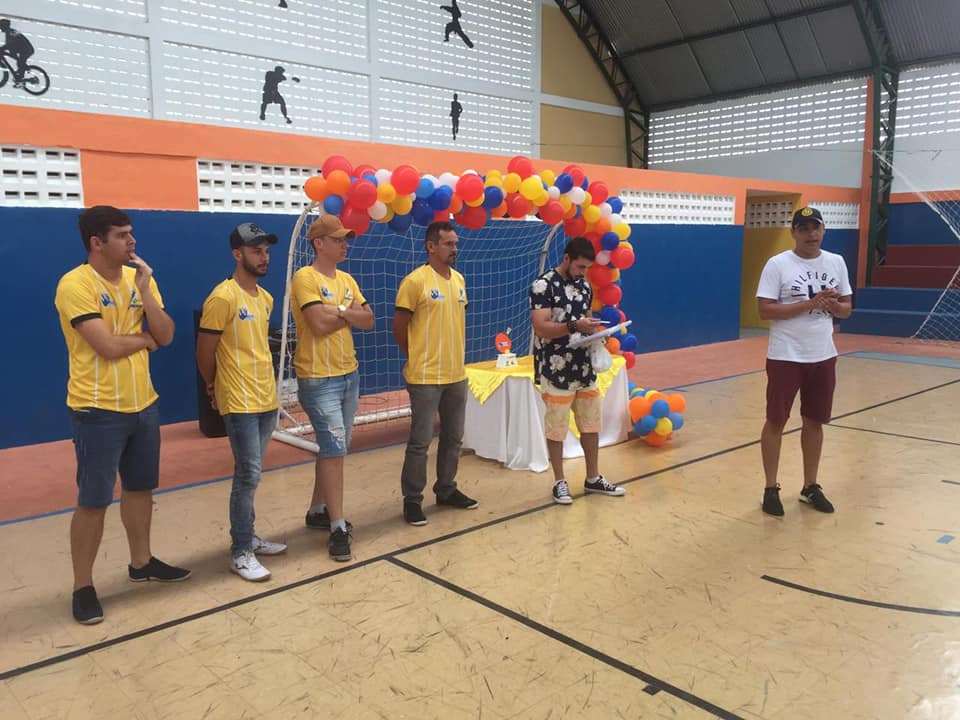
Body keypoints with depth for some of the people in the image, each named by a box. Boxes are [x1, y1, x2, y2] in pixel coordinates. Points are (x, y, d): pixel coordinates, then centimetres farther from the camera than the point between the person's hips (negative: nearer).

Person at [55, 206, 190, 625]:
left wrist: (144, 290, -13)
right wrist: (146, 338, -4)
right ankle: (82, 586, 17)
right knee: (93, 501, 2)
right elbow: (108, 346, -23)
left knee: (141, 488, 18)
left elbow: (166, 336, 0)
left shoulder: (139, 279, 6)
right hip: (98, 411, -7)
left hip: (143, 404, 7)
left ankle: (141, 562, 36)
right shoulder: (75, 284, -16)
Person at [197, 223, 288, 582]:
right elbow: (204, 351, -9)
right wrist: (215, 388, 5)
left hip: (267, 399, 8)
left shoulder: (265, 298, 11)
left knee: (250, 473, 16)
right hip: (240, 403, -8)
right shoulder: (222, 298, -14)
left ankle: (246, 537, 27)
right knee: (249, 474, -6)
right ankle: (241, 553, 5)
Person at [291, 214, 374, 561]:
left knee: (334, 449, 15)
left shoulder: (347, 279, 12)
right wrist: (349, 313, -6)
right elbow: (319, 324, -23)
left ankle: (318, 510, 29)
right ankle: (338, 527, -1)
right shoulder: (305, 277, -12)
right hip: (318, 380, -8)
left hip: (349, 375, 8)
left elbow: (368, 321, 4)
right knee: (334, 449, -8)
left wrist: (338, 311, -12)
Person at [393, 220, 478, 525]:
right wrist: (418, 358, 0)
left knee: (453, 437, 16)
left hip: (457, 374, 7)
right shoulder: (415, 281, -13)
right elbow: (399, 327, -9)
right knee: (420, 441, -1)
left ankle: (446, 490, 31)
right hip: (426, 377, -7)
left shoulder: (459, 279, 9)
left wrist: (454, 357, 13)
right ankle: (412, 500, 11)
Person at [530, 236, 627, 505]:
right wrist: (575, 326, -28)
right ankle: (559, 482, 18)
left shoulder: (584, 285, 10)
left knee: (591, 425, 13)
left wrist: (594, 330, -3)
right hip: (557, 371, -7)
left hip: (585, 368, 7)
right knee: (556, 429, 5)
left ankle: (593, 479, 27)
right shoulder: (543, 285, -13)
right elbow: (540, 328, -19)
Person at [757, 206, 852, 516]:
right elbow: (765, 310, -15)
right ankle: (771, 489, 15)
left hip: (823, 356, 5)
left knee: (814, 421, 12)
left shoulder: (836, 262, 7)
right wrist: (809, 304, -21)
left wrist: (832, 304, -11)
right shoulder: (777, 264, -9)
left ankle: (810, 487, 26)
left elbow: (847, 308, 12)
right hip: (785, 357, -4)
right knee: (775, 421, 3)